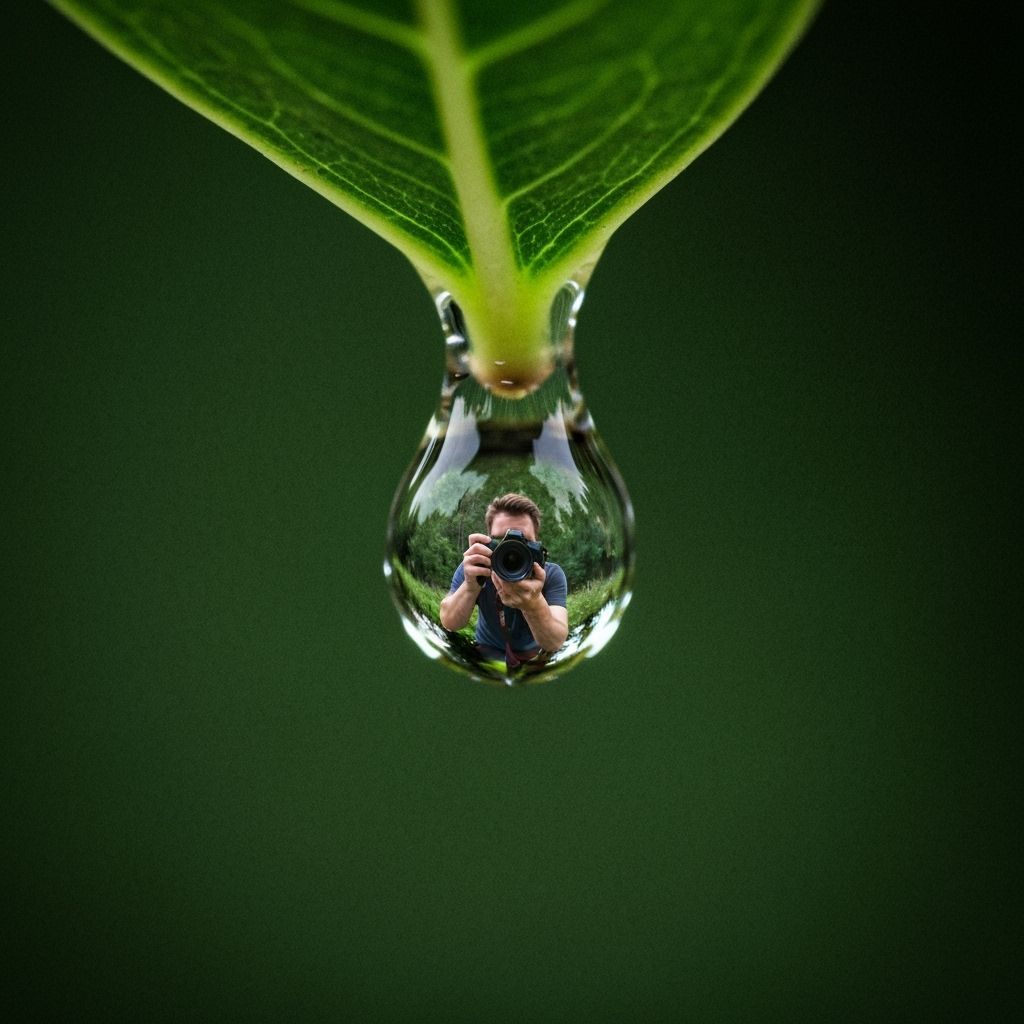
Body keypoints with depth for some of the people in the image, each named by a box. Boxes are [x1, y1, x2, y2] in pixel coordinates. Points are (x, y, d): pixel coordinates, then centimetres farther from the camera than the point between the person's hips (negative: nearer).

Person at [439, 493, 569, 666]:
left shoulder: (552, 574, -19)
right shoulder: (474, 568, -15)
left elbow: (555, 642, -32)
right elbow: (449, 624, -24)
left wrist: (535, 604, -53)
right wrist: (471, 586, -43)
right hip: (487, 652, 0)